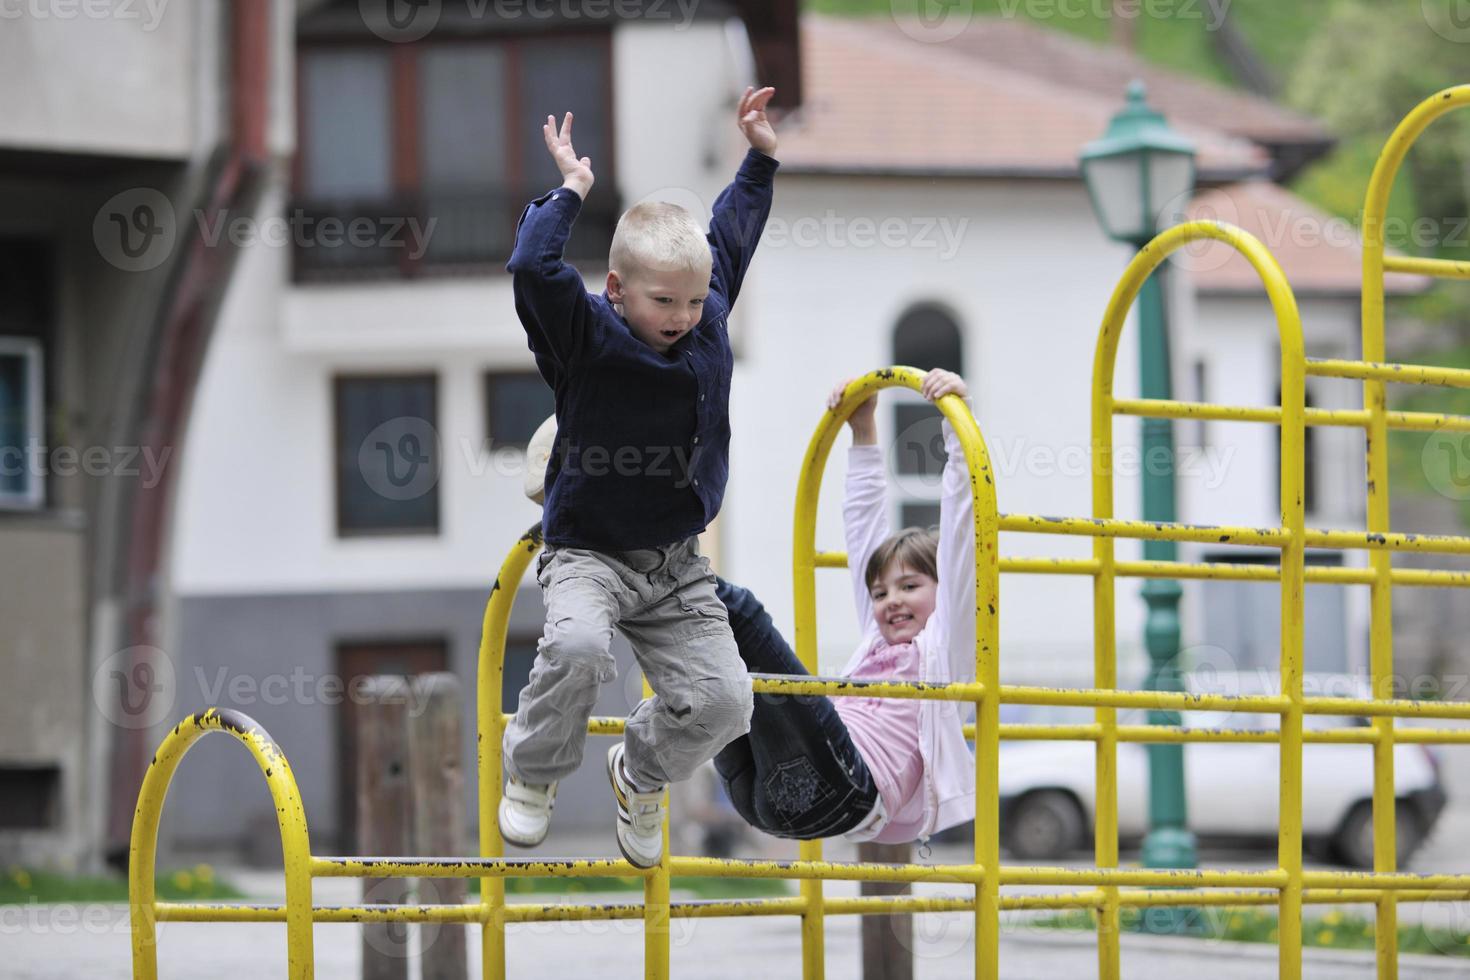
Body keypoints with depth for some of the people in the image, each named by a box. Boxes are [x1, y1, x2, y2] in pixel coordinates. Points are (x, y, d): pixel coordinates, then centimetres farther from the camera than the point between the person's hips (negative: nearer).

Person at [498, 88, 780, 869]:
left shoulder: (709, 326, 2)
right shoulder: (586, 338, -13)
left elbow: (730, 241, 20)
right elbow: (533, 269, -31)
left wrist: (759, 161, 21)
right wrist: (569, 192, -22)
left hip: (676, 567, 5)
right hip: (589, 554, -5)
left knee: (722, 701, -9)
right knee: (578, 647, -35)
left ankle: (640, 773, 26)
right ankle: (534, 774, -5)